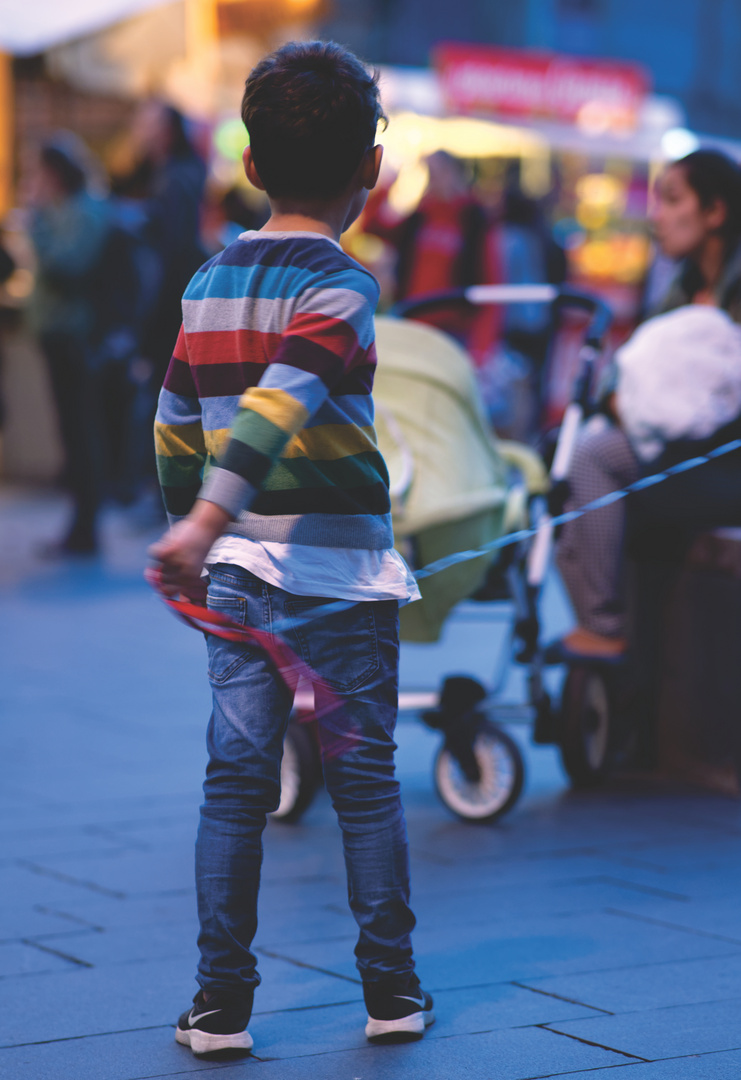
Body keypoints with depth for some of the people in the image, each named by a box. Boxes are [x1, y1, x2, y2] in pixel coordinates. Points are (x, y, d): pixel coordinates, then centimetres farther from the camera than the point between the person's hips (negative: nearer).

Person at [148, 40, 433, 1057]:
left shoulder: (208, 283, 7)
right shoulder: (339, 286, -12)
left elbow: (177, 426, 14)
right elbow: (277, 406, -27)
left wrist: (194, 526, 27)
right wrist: (205, 522, -35)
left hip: (240, 569, 5)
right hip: (340, 571, -5)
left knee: (236, 778, 6)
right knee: (367, 779, 7)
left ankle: (222, 1001, 6)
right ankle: (392, 991, 16)